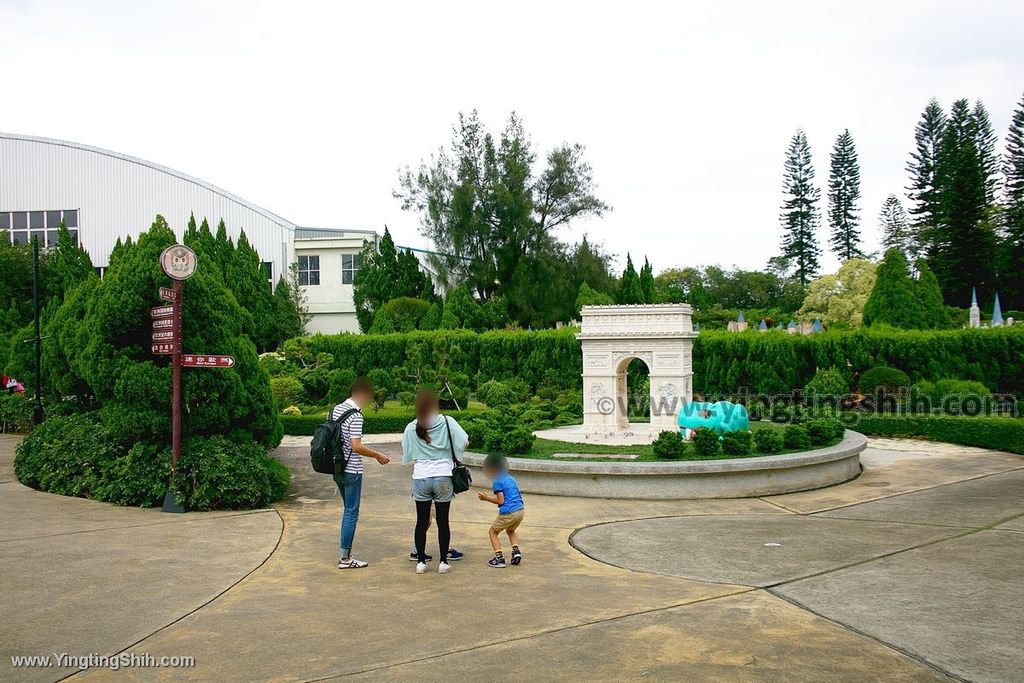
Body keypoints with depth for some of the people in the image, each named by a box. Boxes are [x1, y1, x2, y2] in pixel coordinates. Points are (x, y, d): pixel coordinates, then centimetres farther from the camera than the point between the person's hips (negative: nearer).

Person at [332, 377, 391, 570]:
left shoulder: (336, 409, 7)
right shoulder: (355, 415, -19)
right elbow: (357, 447, -24)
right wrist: (378, 456, -11)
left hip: (337, 468, 9)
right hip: (352, 471, -9)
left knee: (348, 510, 19)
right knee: (351, 513, 0)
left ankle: (343, 549, 24)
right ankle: (344, 558, 5)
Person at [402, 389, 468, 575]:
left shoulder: (411, 428, 2)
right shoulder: (447, 422, -3)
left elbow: (406, 456, 4)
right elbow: (464, 442, -6)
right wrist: (451, 455, 12)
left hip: (420, 477, 1)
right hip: (443, 476, -1)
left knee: (422, 521, 9)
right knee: (443, 521, 7)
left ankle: (421, 562, 14)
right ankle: (443, 562, 12)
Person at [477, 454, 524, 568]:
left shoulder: (497, 481, -8)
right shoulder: (510, 478, 16)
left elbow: (501, 501, -12)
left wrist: (486, 498, -1)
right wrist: (489, 496, 27)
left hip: (508, 513, -8)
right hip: (520, 509, 8)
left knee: (492, 531, 14)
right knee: (511, 530, 33)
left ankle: (499, 558, 4)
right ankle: (516, 550, 12)